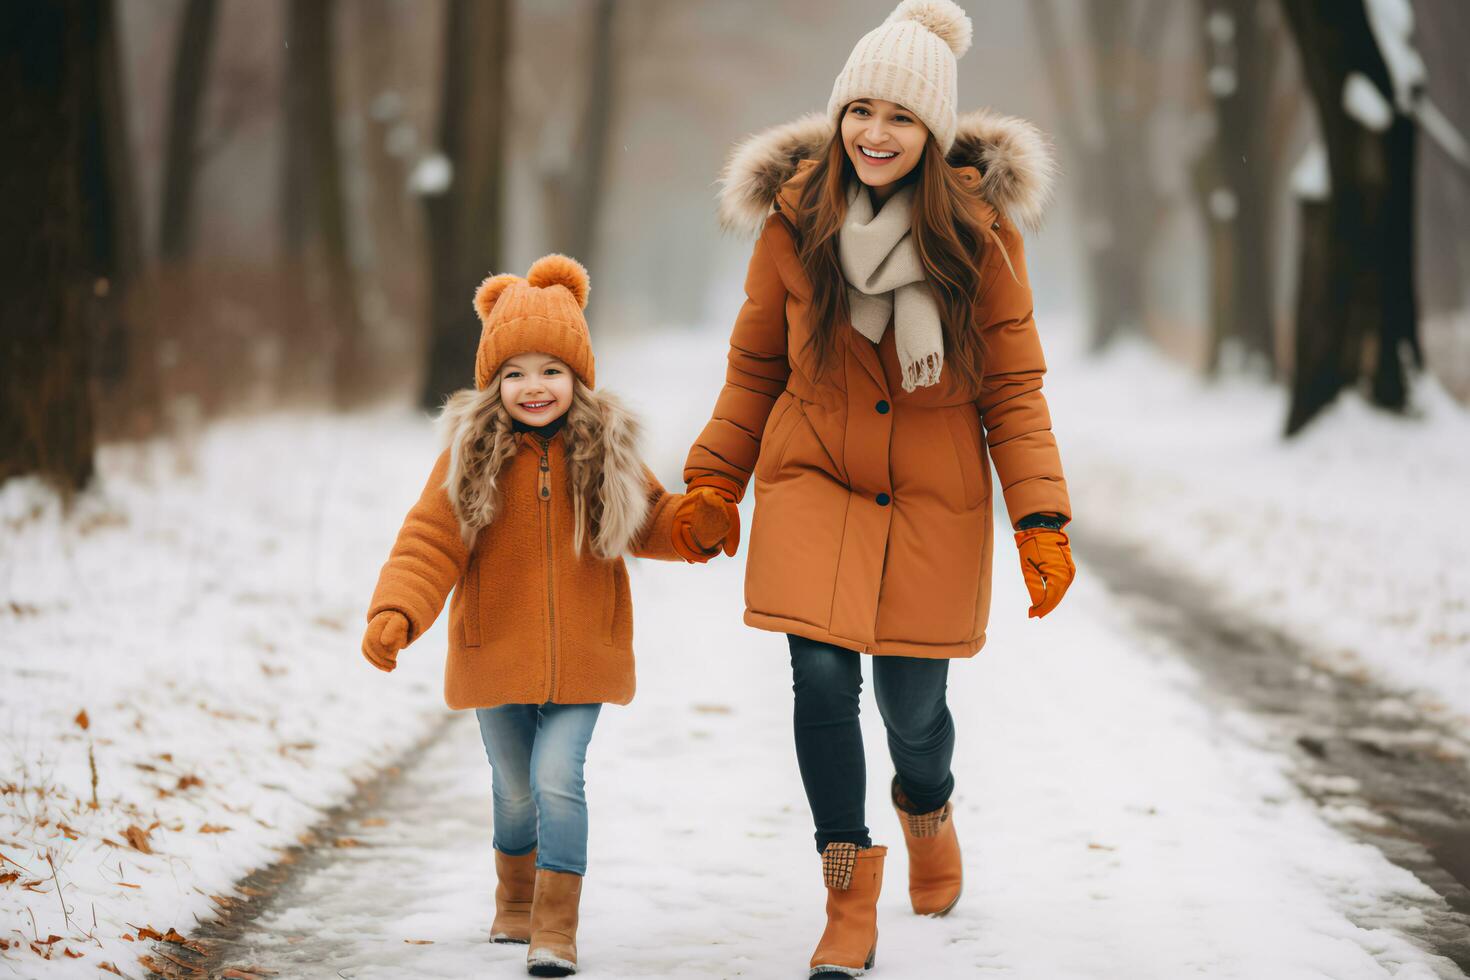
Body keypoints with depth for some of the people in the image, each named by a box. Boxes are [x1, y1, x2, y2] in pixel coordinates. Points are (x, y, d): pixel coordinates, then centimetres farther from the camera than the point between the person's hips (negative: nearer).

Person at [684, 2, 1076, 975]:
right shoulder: (796, 218, -6)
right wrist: (712, 486, 4)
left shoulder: (981, 229, -9)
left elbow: (1012, 389, -5)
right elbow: (755, 367, 7)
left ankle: (929, 811, 43)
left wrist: (1042, 521, -12)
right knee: (824, 681, -14)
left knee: (913, 703, 5)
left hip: (936, 501, 0)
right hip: (812, 483, 1)